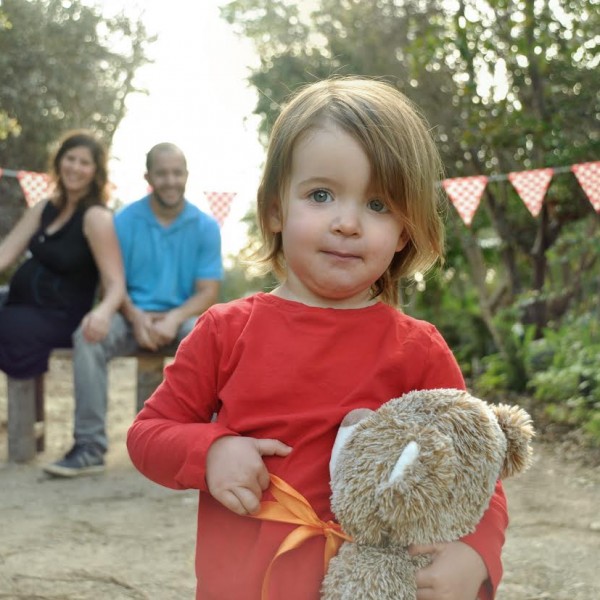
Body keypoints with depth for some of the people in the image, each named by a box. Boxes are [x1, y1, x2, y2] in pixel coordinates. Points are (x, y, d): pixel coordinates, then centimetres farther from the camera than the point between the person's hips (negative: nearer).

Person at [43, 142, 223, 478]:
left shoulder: (205, 227, 4)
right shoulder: (125, 221, 4)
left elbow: (208, 293, -1)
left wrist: (173, 319, -20)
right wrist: (137, 318, -19)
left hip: (181, 318, 0)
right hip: (133, 316, 1)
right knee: (88, 335, -30)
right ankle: (90, 447, -29)